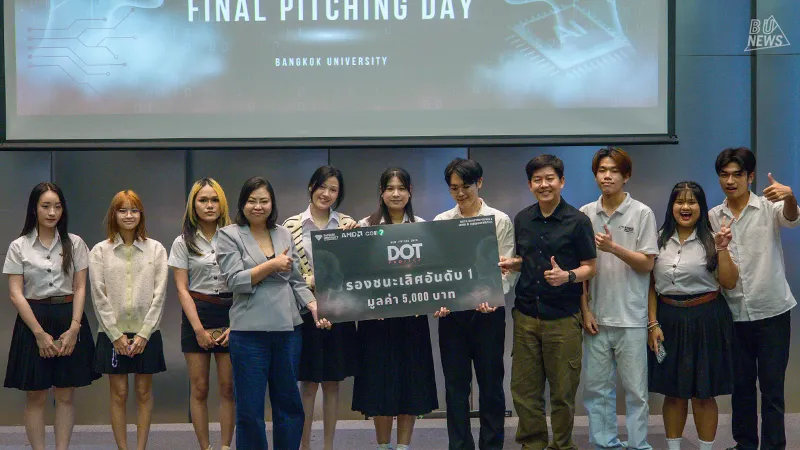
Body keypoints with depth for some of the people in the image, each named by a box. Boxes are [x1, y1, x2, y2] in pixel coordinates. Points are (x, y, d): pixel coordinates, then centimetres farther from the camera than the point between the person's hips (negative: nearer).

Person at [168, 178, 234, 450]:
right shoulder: (183, 243, 5)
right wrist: (198, 328, -9)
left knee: (228, 387, 0)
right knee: (199, 388, 2)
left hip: (231, 314, 0)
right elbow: (182, 289, 0)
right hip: (196, 314, 0)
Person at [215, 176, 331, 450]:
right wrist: (272, 265, -14)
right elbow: (234, 280, -11)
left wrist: (314, 306, -5)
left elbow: (296, 281, 11)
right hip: (250, 332, -4)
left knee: (289, 402, 11)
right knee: (250, 407, 3)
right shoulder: (229, 235, 0)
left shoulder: (284, 234, 11)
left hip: (288, 329, 4)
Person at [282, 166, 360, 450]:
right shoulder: (293, 225, -1)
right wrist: (309, 283, -17)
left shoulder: (347, 223, 6)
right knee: (309, 383, 2)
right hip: (307, 309, -2)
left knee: (332, 383, 9)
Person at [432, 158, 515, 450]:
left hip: (488, 311, -2)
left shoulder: (500, 221, 1)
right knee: (456, 385, 6)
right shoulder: (441, 222, 7)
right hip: (452, 311, 2)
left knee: (491, 383, 5)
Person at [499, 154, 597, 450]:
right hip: (526, 315, 4)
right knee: (524, 389, 5)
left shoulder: (577, 221, -4)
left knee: (563, 390, 4)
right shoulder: (522, 220, 9)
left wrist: (567, 276, -21)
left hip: (563, 317, -4)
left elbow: (589, 268, -2)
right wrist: (510, 264, -2)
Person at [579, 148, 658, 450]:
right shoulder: (585, 214, 6)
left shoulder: (642, 214, -2)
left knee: (635, 389, 2)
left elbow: (647, 264, -4)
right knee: (597, 388, 8)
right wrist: (585, 309, 2)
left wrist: (614, 247, -19)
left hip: (631, 317, -3)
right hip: (596, 316, 3)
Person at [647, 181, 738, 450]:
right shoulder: (660, 240, 5)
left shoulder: (711, 240, -1)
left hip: (705, 320, -2)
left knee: (703, 394, 3)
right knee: (672, 392, 9)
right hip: (668, 319, 2)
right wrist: (653, 323, 0)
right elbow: (651, 285, 7)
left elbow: (729, 283, -4)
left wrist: (722, 249, -15)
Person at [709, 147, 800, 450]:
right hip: (734, 312, 3)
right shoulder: (713, 217, 6)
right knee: (741, 385, 11)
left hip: (772, 311, -3)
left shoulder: (769, 208, -4)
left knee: (772, 386, 0)